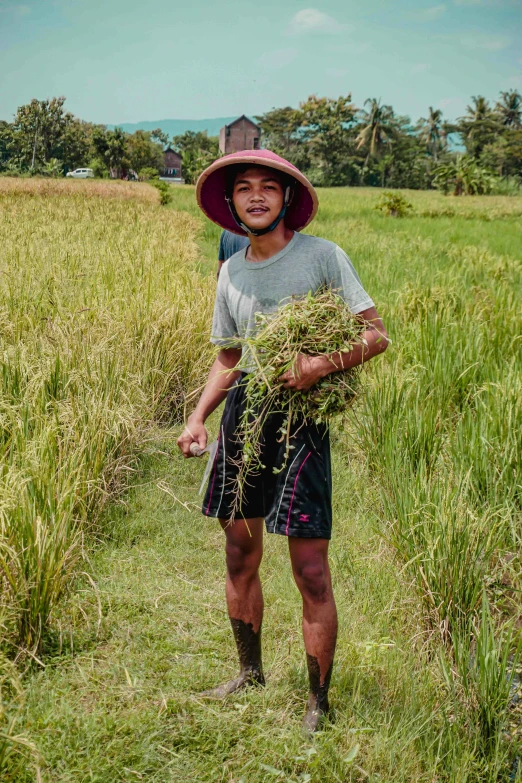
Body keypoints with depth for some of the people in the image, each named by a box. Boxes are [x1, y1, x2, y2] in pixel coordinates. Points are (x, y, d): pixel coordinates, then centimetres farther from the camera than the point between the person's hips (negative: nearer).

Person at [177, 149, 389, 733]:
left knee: (311, 574, -6)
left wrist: (324, 365, -23)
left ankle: (318, 704, 10)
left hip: (300, 417, -5)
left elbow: (376, 335, -5)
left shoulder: (322, 256, -4)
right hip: (242, 413, 6)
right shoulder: (231, 272, 13)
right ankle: (250, 673, 35)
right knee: (240, 556, 15)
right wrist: (198, 417, 7)